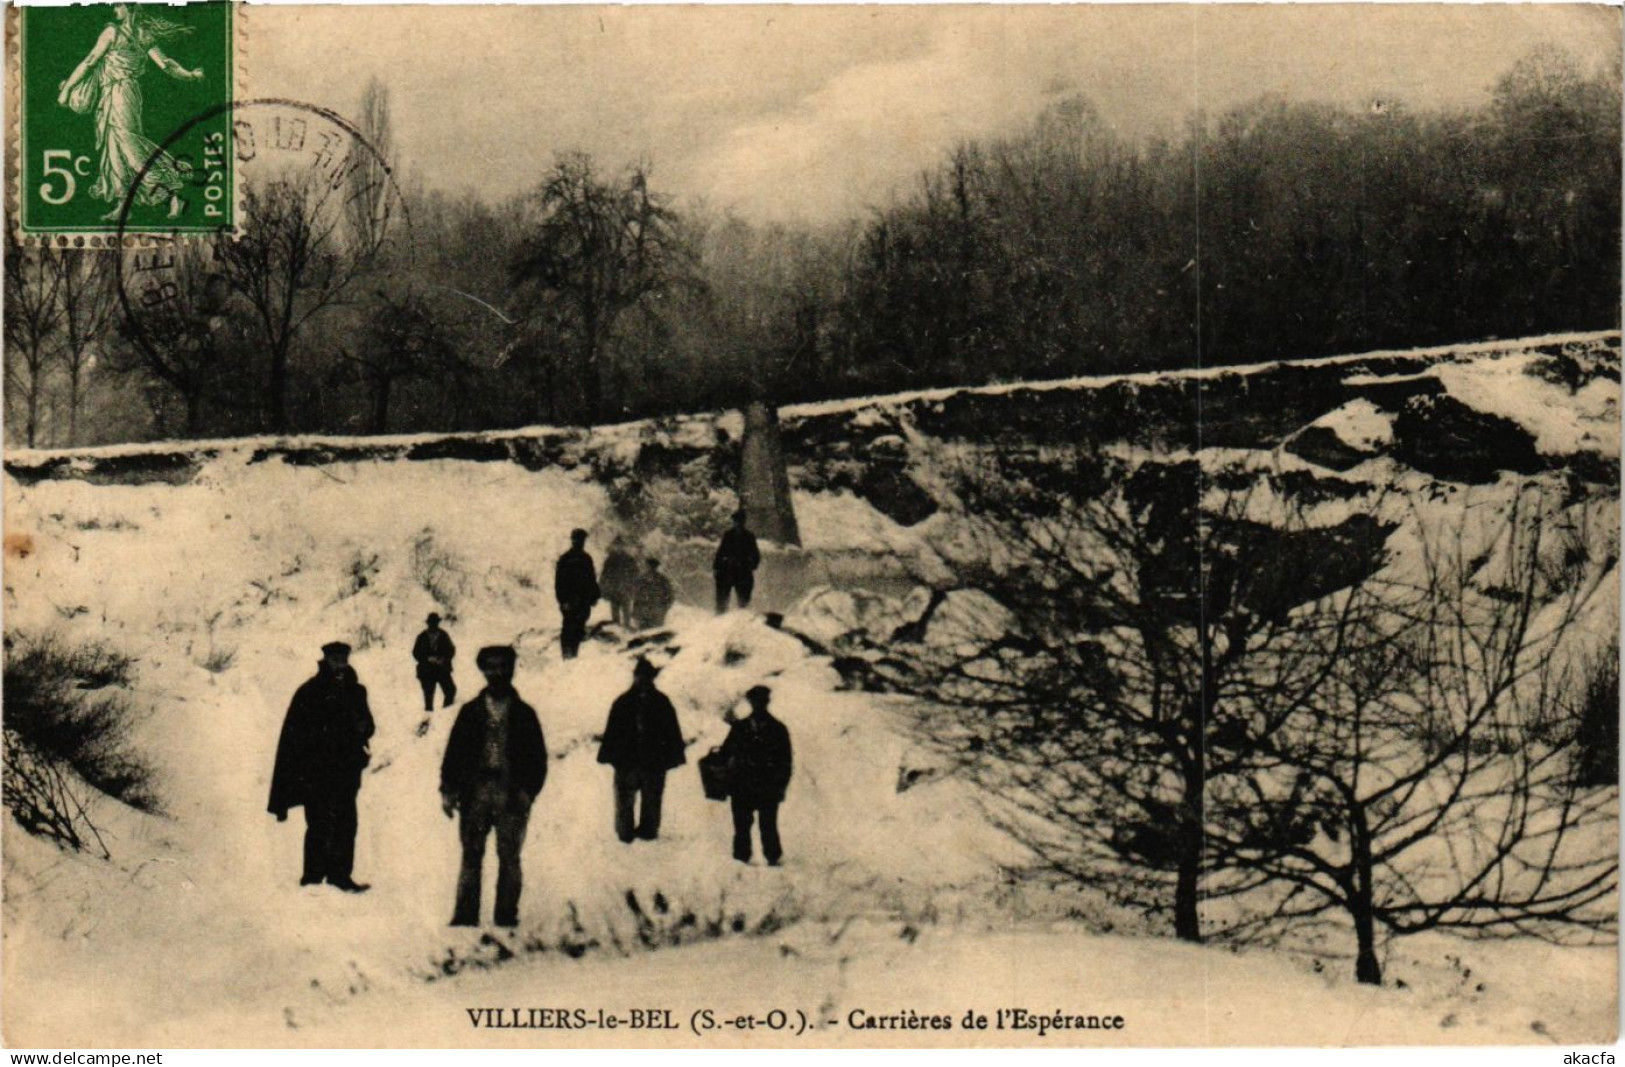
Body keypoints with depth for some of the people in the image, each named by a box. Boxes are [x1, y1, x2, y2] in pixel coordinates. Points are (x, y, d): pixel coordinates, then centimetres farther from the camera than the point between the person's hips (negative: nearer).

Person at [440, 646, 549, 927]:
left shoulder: (524, 714, 9)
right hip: (475, 791, 1)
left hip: (511, 795, -1)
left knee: (509, 857, 1)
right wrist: (448, 789, 0)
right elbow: (454, 751, 9)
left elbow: (538, 757, 7)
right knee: (471, 856, 0)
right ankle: (465, 915, 2)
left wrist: (528, 791, -5)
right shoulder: (471, 711, 11)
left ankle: (507, 917, 5)